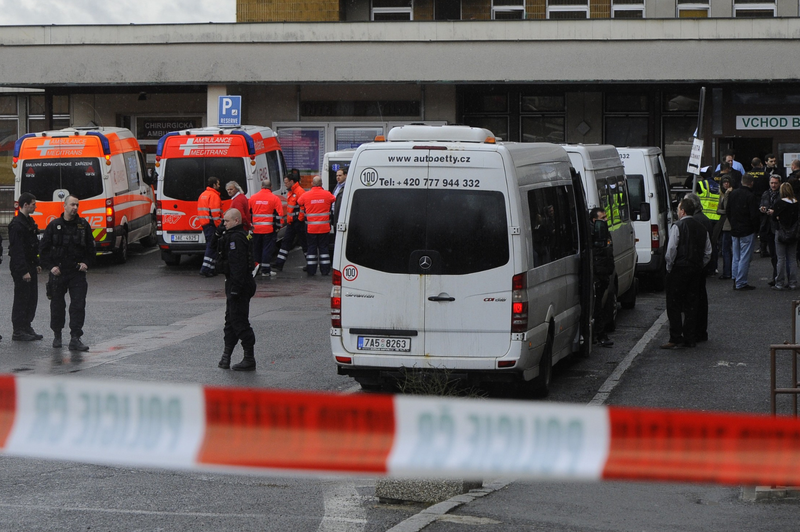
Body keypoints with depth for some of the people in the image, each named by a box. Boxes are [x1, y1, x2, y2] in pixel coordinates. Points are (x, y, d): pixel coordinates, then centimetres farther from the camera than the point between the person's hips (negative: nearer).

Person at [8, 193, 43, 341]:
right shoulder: (17, 224, -18)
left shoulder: (29, 221, 13)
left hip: (30, 266, 9)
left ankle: (26, 327, 20)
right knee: (22, 298, -4)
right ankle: (18, 332, 2)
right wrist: (24, 271, -23)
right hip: (20, 267, -9)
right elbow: (17, 250, -22)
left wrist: (36, 264, 18)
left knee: (32, 298, 12)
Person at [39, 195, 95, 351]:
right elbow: (43, 248, 3)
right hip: (58, 272, -1)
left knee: (78, 305, -8)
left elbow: (90, 247, 14)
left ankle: (75, 339, -7)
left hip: (77, 272, 1)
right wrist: (50, 266, -5)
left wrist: (86, 263, -1)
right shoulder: (54, 226, 0)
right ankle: (57, 335, 27)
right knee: (57, 305, 9)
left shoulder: (83, 225, 5)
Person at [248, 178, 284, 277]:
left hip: (255, 228, 4)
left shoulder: (253, 197, 7)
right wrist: (277, 227, 1)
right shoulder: (275, 199, -6)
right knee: (267, 249, 0)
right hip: (269, 229, -4)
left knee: (256, 249, 15)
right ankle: (265, 271, -2)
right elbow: (279, 214, -7)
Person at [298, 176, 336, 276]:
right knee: (323, 247, 8)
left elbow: (299, 203, 12)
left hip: (311, 227, 0)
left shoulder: (306, 195, -5)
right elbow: (334, 200, 14)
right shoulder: (327, 194, -5)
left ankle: (311, 271, 6)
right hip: (324, 227, 0)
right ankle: (325, 270, 8)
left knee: (312, 247, 7)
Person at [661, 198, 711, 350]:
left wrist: (669, 268, -5)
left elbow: (671, 249, -16)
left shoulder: (677, 226, -9)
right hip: (696, 271, 6)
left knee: (674, 305, -2)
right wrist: (699, 266, 16)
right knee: (691, 305, 11)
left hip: (679, 269, -6)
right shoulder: (701, 228, 11)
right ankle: (690, 339, 12)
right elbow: (708, 253, 12)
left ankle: (676, 339, -6)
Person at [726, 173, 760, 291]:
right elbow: (754, 216, -17)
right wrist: (756, 228, -1)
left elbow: (727, 211, 13)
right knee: (745, 257, -2)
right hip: (747, 231, -6)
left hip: (734, 230, 6)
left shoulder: (733, 194, 5)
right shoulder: (751, 197, -16)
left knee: (736, 257, 15)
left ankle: (735, 280, 15)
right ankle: (741, 283, -1)